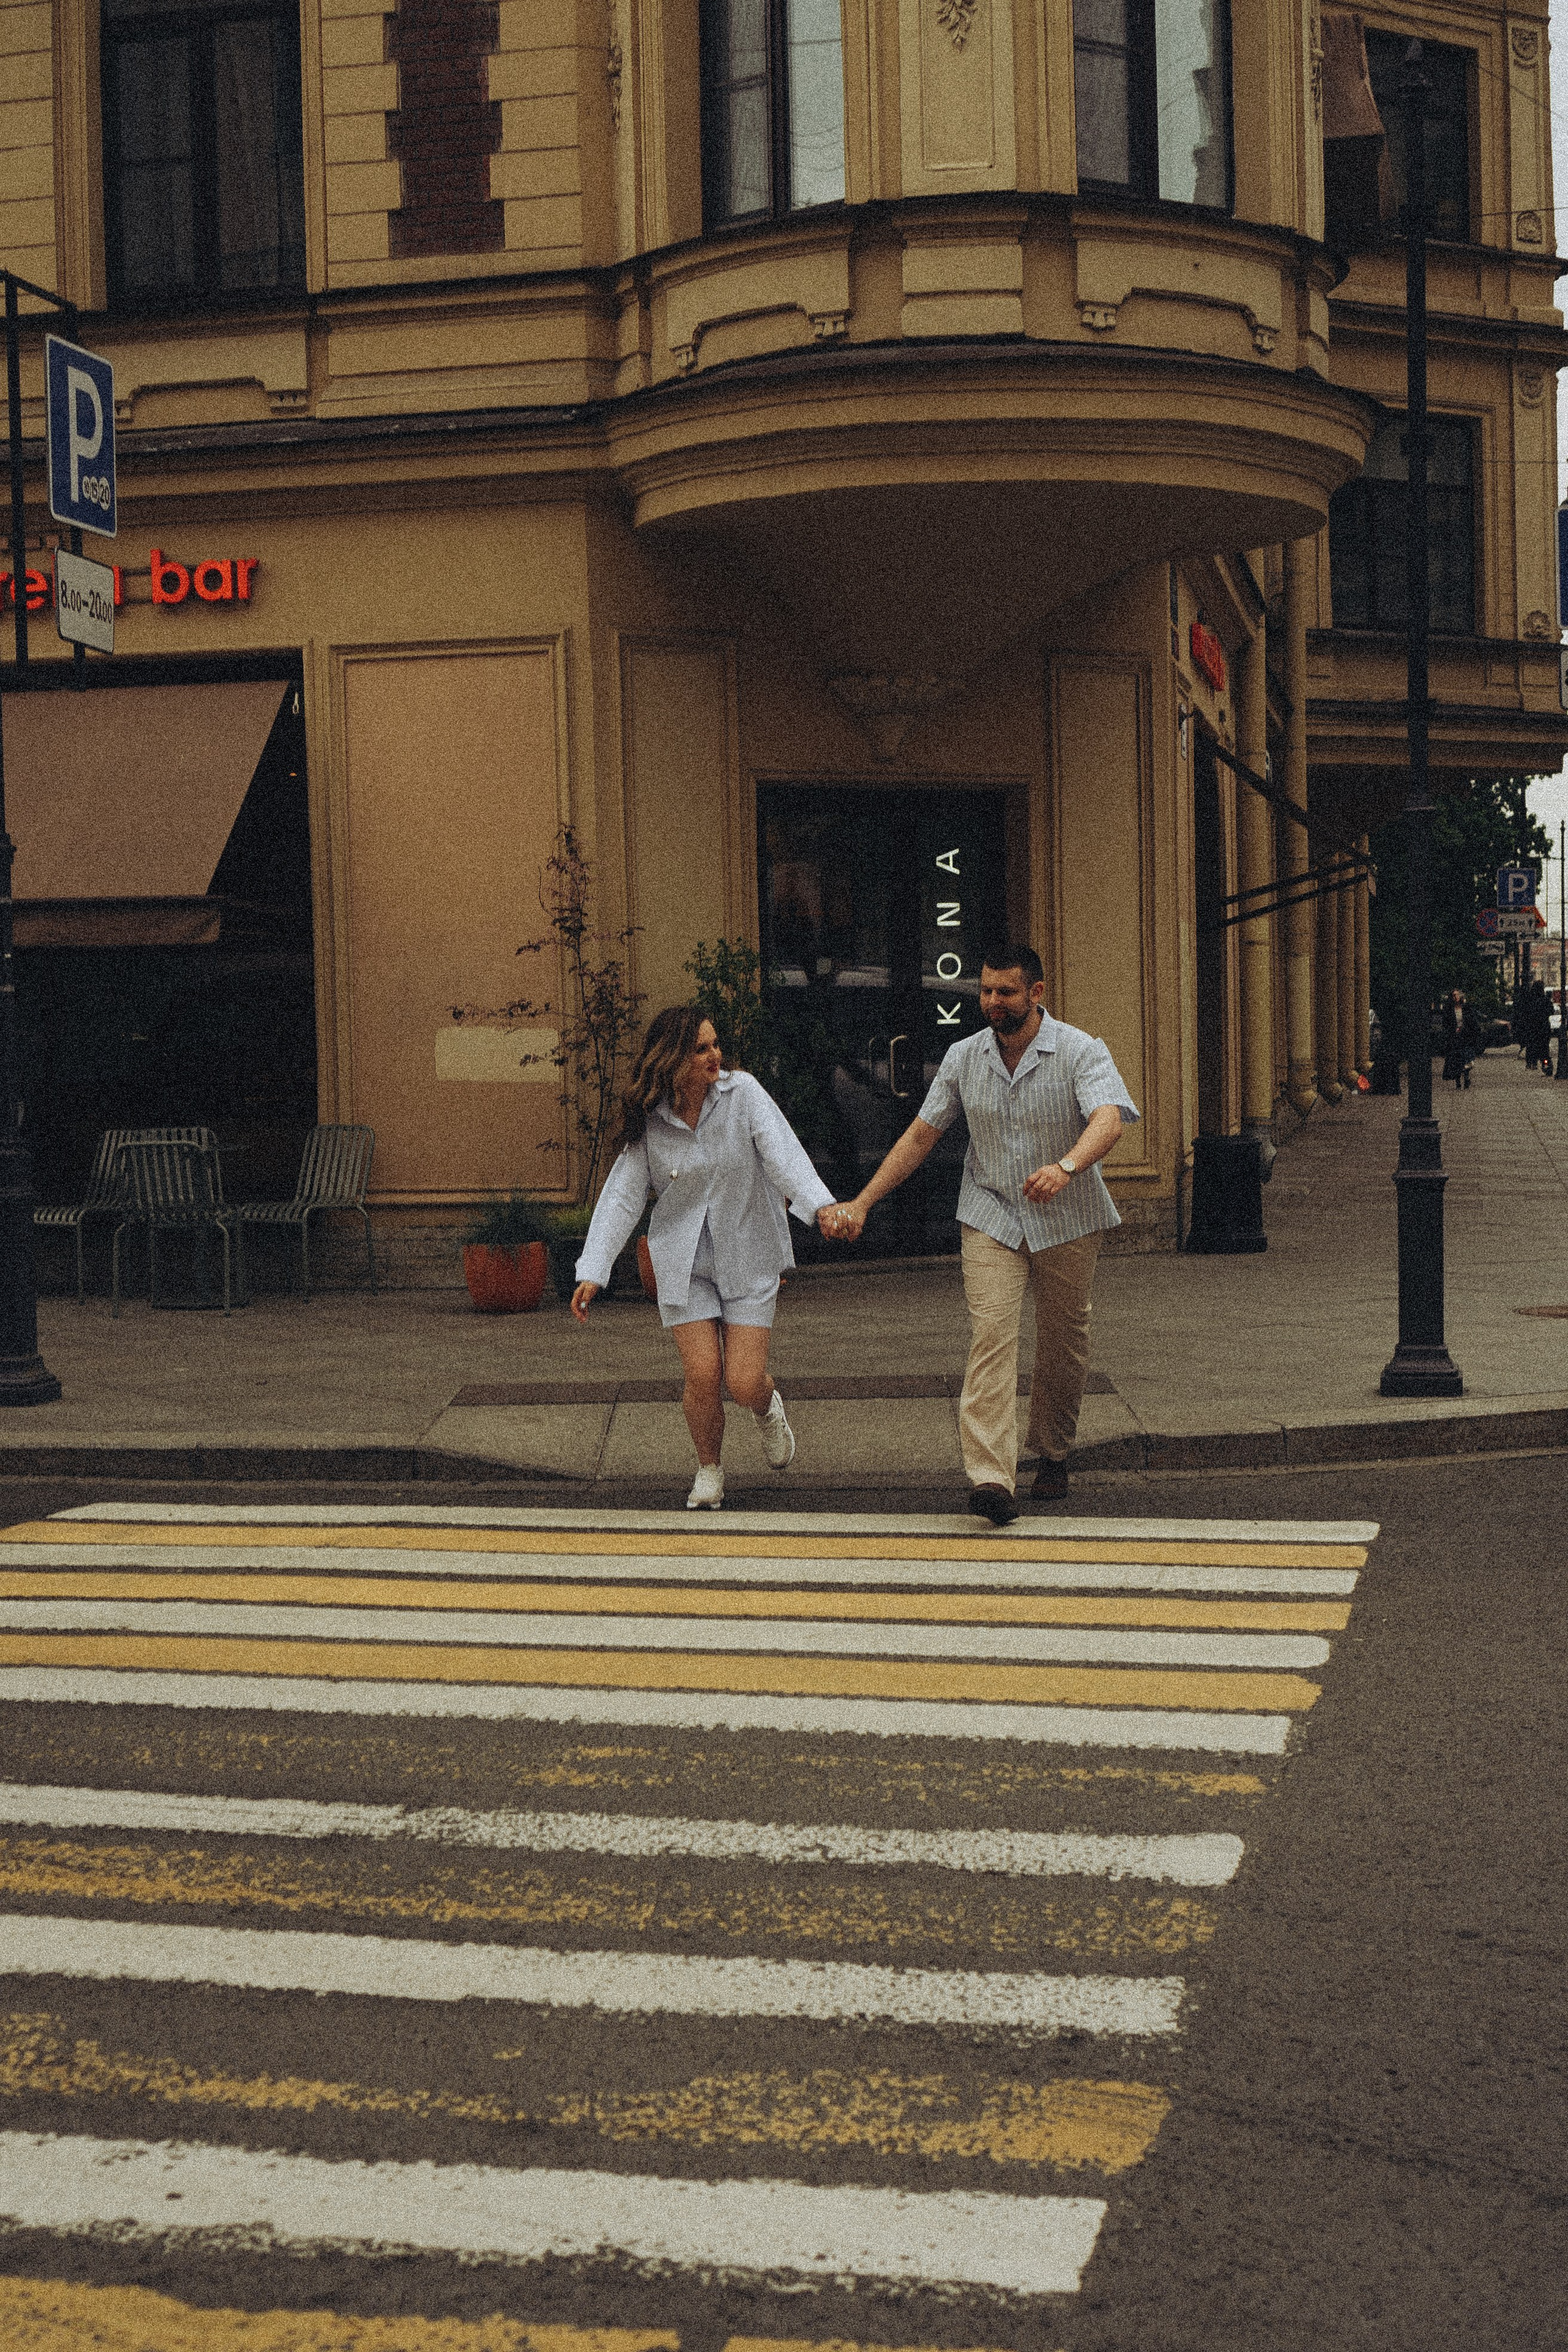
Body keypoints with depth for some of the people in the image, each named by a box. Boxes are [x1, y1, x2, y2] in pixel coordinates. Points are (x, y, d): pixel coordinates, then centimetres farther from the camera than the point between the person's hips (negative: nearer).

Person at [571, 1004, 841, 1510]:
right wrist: (593, 1271, -11)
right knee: (703, 1374, -9)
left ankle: (767, 1406, 31)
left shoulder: (742, 1093, -9)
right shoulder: (649, 1122, -4)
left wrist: (820, 1205, -39)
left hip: (748, 1257, -1)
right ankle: (708, 1469, 18)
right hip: (685, 1262, 1)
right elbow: (622, 1195, -2)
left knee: (744, 1382, -7)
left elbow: (783, 1154, -21)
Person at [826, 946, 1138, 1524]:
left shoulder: (1079, 1052, -12)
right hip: (991, 1216, 1)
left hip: (1068, 1220, -1)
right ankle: (990, 1477, -26)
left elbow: (1108, 1118, -30)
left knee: (1063, 1342, 10)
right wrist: (860, 1204, 1)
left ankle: (1052, 1453, 35)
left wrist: (1067, 1165, -51)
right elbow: (919, 1136, 7)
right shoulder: (963, 1058, 2)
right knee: (991, 1335, -15)